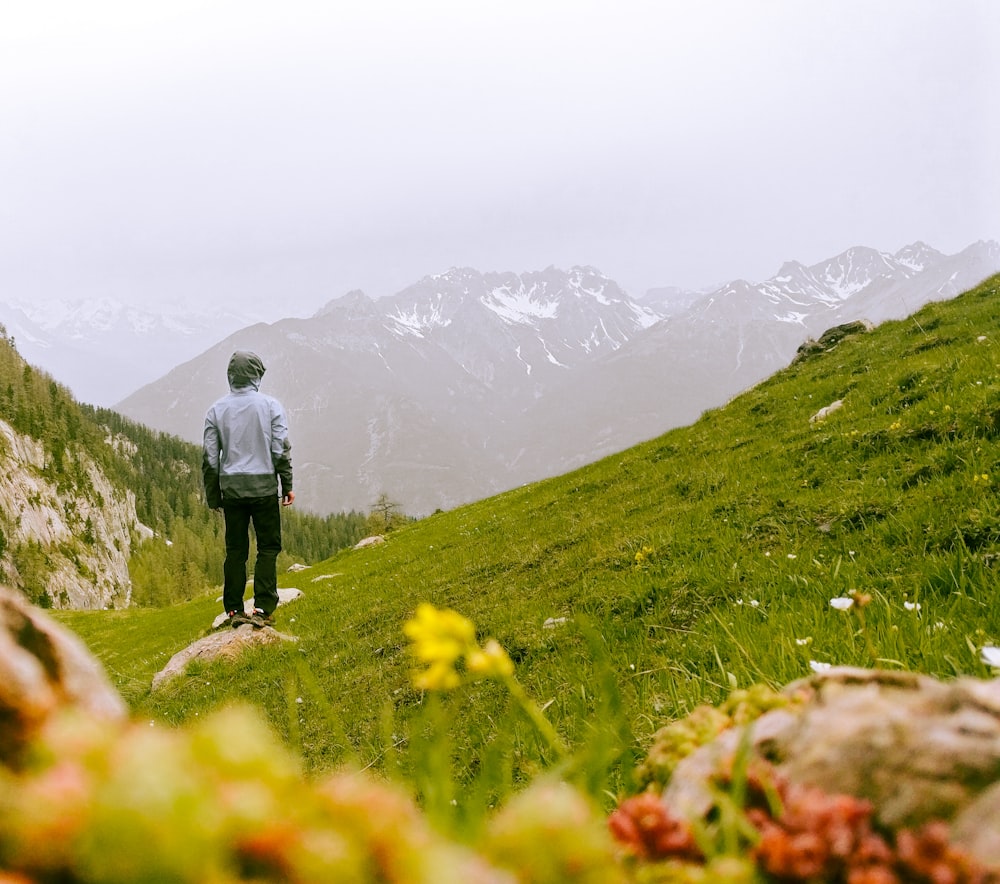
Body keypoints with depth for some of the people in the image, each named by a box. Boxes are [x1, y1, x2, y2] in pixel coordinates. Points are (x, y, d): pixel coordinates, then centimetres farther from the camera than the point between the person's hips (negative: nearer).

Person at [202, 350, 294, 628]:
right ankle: (262, 608, -4)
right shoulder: (270, 406, -4)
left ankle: (234, 610, 11)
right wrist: (287, 485, 3)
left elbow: (210, 457, 4)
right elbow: (281, 450, -5)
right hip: (264, 487, -2)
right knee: (268, 547, 4)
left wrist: (213, 495, 12)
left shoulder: (217, 410, 3)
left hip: (231, 489, 2)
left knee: (235, 550, 10)